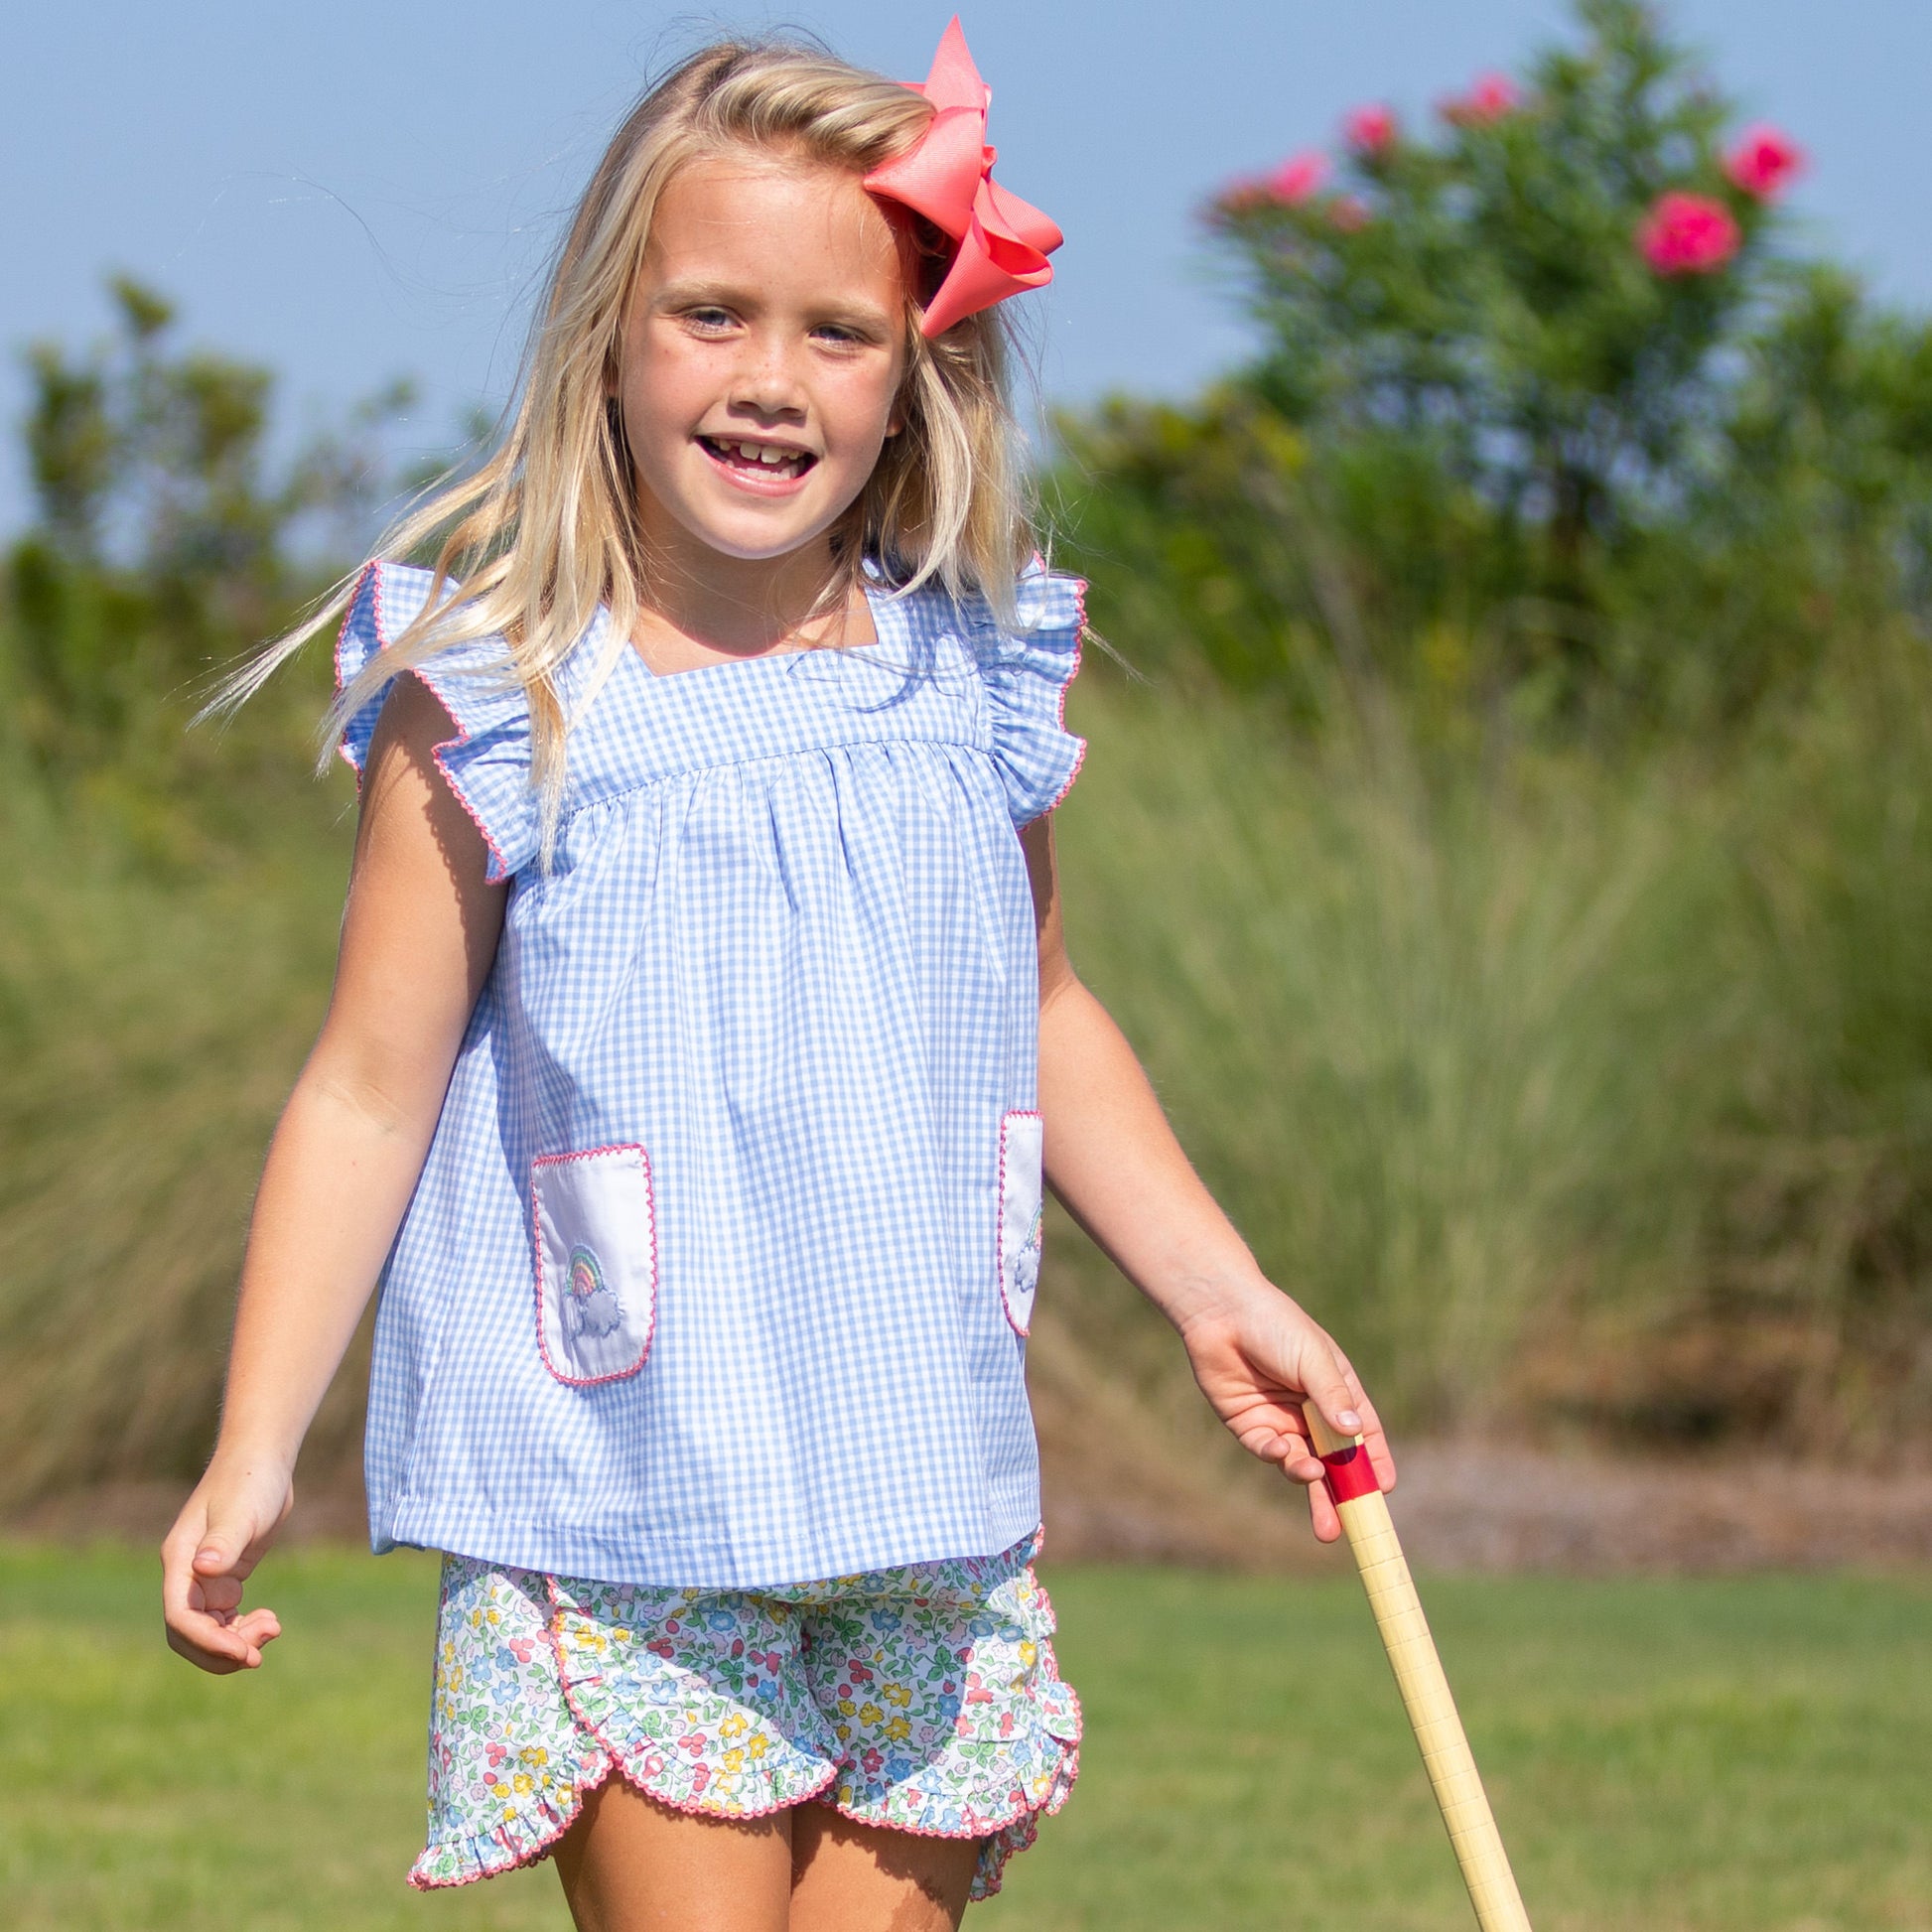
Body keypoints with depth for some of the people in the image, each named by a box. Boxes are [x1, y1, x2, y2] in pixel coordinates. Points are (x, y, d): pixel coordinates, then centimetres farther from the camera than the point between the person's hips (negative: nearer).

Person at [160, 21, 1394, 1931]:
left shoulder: (972, 683, 4)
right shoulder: (498, 704, -7)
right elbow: (368, 1091, -4)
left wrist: (1219, 1294, 17)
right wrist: (252, 1453, -9)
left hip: (925, 1520, 4)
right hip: (611, 1531, -4)